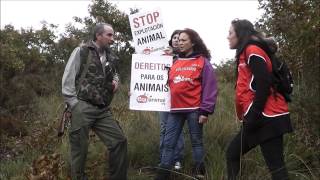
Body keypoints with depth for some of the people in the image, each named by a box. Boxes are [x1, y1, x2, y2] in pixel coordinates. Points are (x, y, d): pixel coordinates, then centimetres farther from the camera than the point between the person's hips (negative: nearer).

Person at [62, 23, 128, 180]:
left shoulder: (110, 57, 14)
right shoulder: (81, 52, -2)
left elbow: (114, 73, 34)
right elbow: (67, 80, -5)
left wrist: (116, 80, 10)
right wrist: (75, 105, -10)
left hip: (102, 110, 6)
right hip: (82, 108, -6)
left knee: (119, 140, 1)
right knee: (80, 149, -1)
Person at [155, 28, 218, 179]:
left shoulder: (203, 62, -2)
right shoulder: (175, 62, 15)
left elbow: (210, 87, -7)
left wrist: (205, 111, -12)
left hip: (194, 110, -5)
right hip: (175, 110, 5)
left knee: (197, 142, 6)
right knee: (169, 143, 4)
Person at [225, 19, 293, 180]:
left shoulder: (252, 50, -7)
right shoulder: (247, 53, 22)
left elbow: (264, 83, -18)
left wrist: (253, 116, -18)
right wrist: (251, 116, 19)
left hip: (266, 119, -10)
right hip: (262, 119, 10)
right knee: (232, 154, 15)